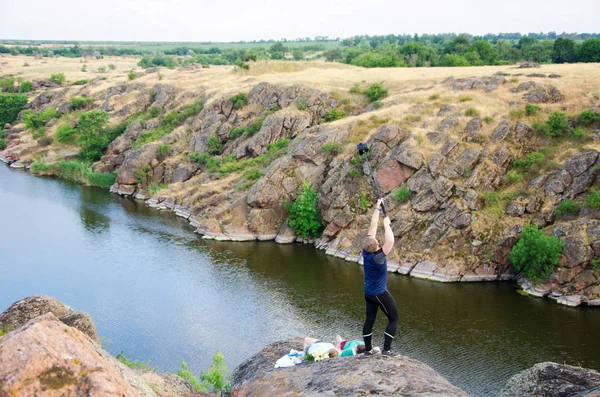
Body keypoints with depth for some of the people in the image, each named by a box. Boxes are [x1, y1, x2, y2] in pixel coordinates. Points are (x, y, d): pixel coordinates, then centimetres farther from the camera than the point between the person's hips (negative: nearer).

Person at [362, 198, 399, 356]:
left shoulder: (366, 252, -9)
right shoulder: (378, 257, -27)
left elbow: (372, 227, -5)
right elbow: (390, 241, -36)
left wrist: (377, 208, -2)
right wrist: (386, 224, -23)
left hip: (368, 293, 7)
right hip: (380, 293, -7)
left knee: (369, 319, 13)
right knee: (393, 319, 3)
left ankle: (368, 349, 19)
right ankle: (386, 349, -2)